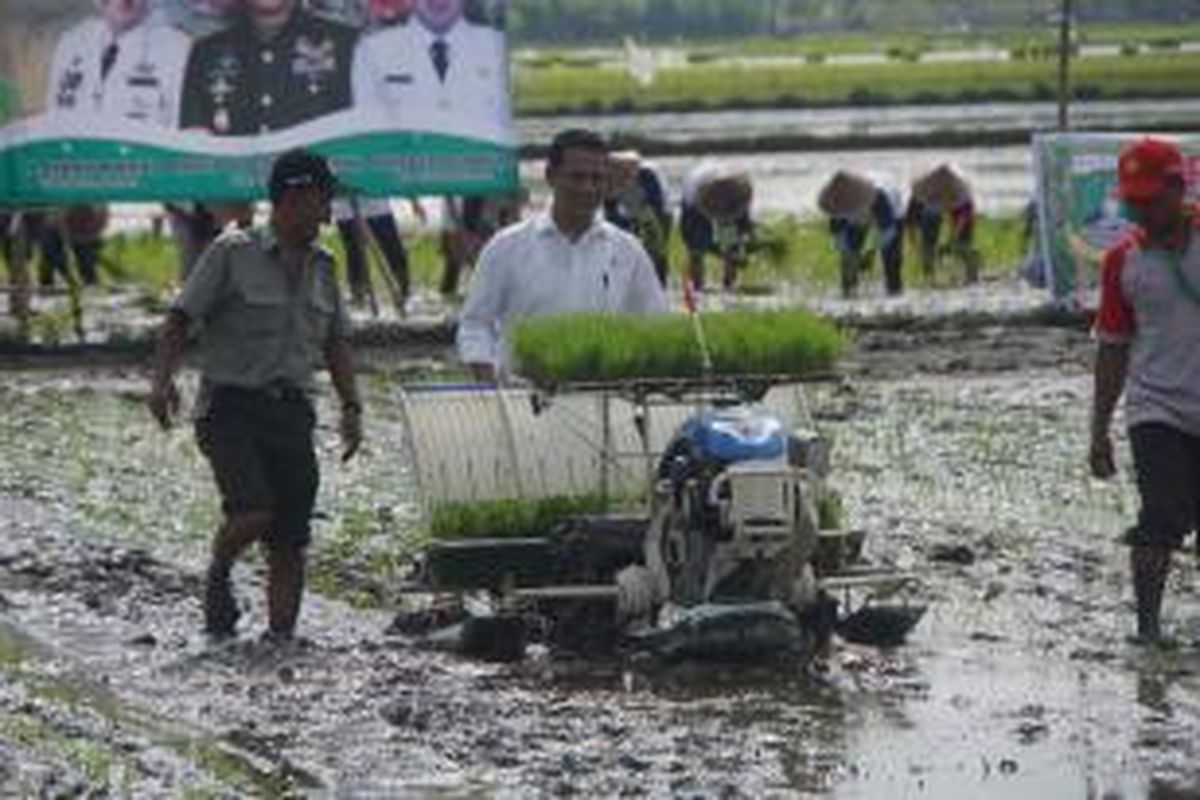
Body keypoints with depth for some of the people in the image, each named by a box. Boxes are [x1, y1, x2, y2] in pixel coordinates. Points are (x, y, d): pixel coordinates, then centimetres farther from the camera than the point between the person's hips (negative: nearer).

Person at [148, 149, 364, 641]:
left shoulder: (320, 267, 14)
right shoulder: (233, 253, -3)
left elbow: (334, 344, 23)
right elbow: (180, 319, -4)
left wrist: (351, 407, 12)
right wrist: (163, 379, -19)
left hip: (291, 411, 5)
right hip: (231, 408, -5)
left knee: (289, 543, -1)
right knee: (253, 512, -22)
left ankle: (281, 634, 5)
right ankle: (217, 578, 6)